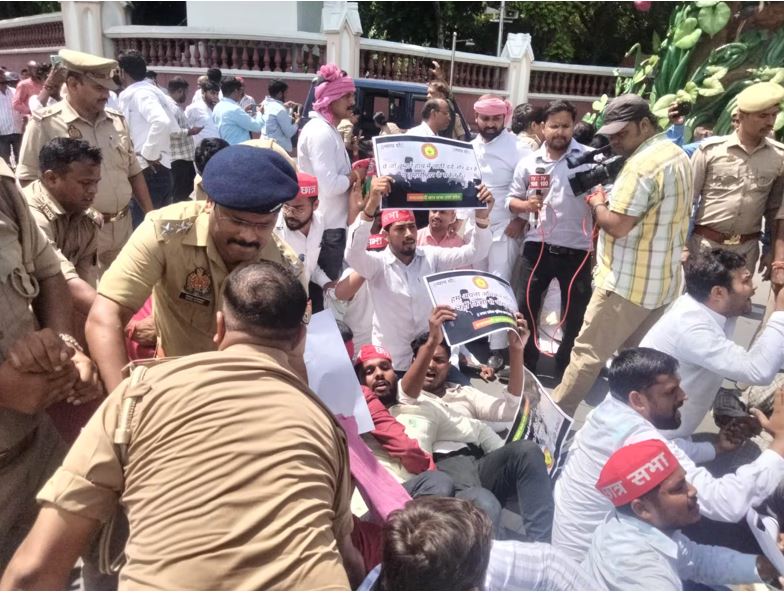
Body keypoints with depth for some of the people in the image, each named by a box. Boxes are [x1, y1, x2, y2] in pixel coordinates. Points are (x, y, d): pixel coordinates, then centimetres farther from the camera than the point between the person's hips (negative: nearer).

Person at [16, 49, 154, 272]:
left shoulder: (117, 120, 9)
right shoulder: (44, 124, -8)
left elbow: (134, 172, 15)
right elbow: (27, 180, -7)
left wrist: (151, 215, 11)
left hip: (122, 229, 6)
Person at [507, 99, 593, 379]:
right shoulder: (528, 163, 6)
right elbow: (512, 200, 9)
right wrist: (526, 205, -11)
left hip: (577, 249, -2)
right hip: (538, 246, 2)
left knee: (575, 314, 8)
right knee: (528, 307, 10)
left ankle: (566, 371, 27)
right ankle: (525, 367, 28)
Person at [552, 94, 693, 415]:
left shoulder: (643, 163, -20)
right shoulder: (678, 156, 13)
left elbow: (617, 225, -24)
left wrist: (597, 204, -4)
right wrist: (610, 202, 9)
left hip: (628, 283, -9)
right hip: (662, 281, 10)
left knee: (588, 353, 1)